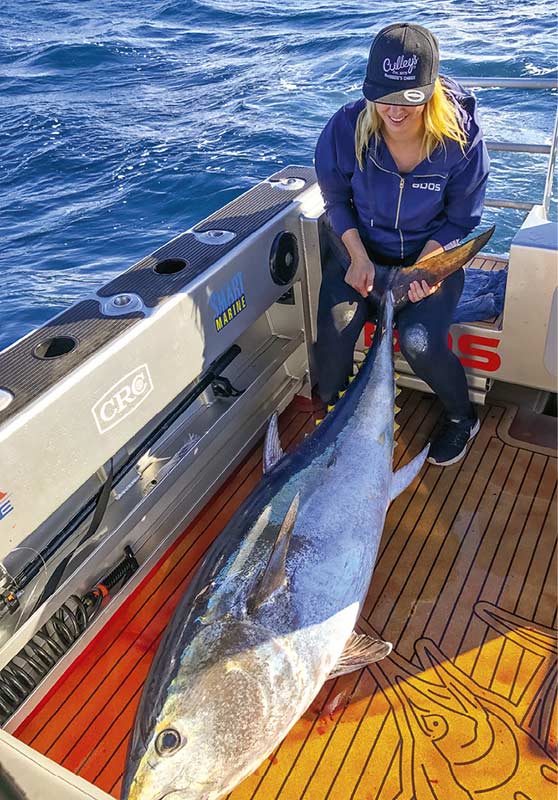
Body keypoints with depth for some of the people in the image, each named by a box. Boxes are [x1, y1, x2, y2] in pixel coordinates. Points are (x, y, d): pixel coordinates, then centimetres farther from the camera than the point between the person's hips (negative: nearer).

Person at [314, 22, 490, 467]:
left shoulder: (460, 138, -19)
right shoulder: (346, 128, -17)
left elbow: (460, 220, -6)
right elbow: (336, 199, -1)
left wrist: (424, 267, -21)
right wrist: (358, 256, -14)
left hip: (432, 250, -1)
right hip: (358, 245, 2)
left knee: (419, 342, -25)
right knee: (335, 327, -25)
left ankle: (463, 418, 7)